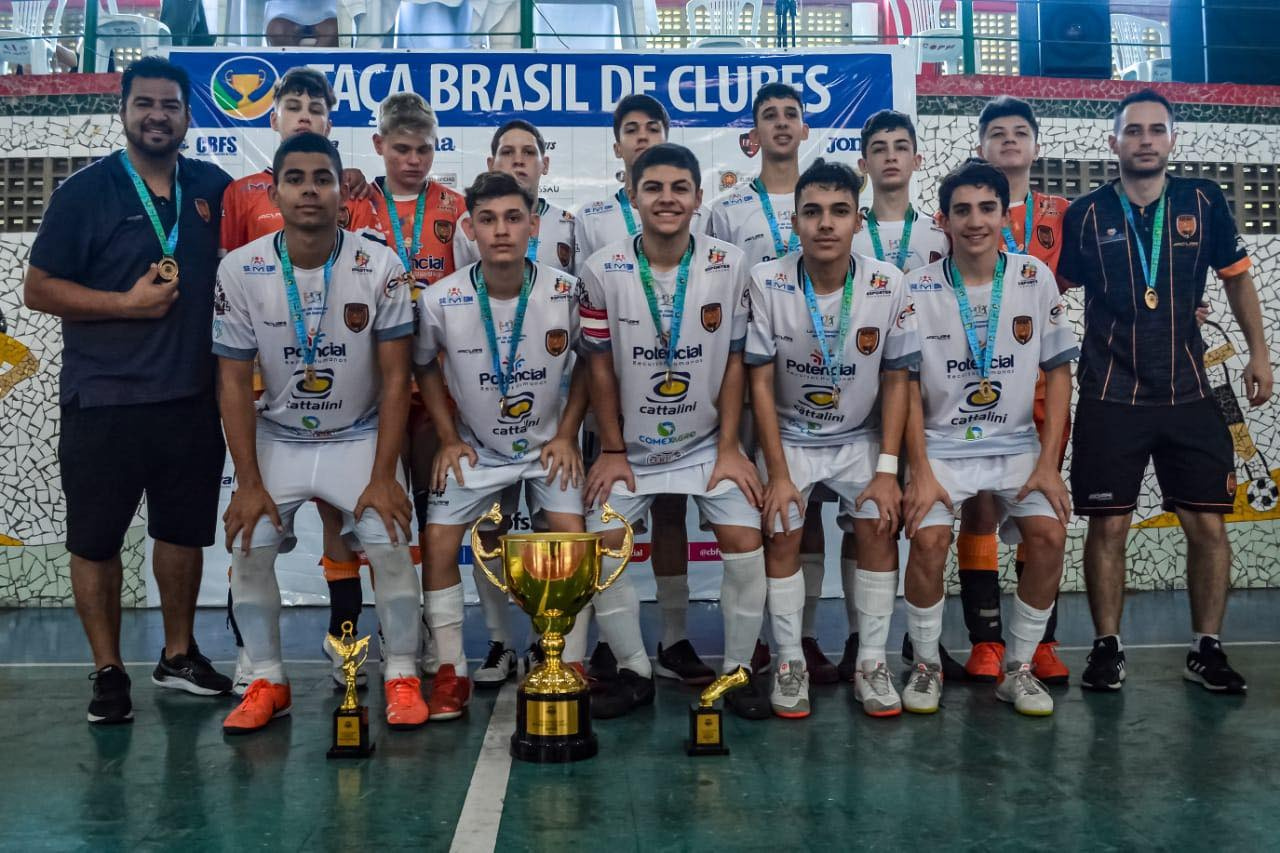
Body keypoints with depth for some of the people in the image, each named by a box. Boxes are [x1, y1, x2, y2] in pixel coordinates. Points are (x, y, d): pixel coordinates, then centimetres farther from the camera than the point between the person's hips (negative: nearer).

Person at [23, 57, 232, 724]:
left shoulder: (213, 187, 7)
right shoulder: (85, 191, -4)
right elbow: (37, 289, -5)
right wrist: (128, 303, -16)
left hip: (192, 398, 4)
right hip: (104, 401, -4)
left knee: (184, 529, 14)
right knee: (96, 539, 4)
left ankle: (178, 655, 31)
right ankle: (108, 672, 20)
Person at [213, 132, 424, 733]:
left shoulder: (380, 267, -15)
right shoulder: (241, 270, -11)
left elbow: (395, 378, -12)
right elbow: (234, 381, -7)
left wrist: (383, 476, -16)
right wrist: (248, 482, -11)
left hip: (360, 436, -1)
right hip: (278, 438, 2)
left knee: (389, 542, -18)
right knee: (248, 545, -11)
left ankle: (402, 677, 2)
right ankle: (268, 683, 9)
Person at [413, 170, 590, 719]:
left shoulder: (567, 293, -17)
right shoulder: (440, 301, -16)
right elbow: (424, 367, 4)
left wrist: (567, 434, -5)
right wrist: (449, 438, -1)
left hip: (548, 445, -1)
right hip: (475, 448, 1)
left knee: (573, 539, -15)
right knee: (438, 543, -9)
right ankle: (452, 672, 6)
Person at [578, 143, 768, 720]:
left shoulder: (729, 266, -9)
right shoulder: (602, 271, -11)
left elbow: (733, 362, -4)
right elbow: (600, 365, -4)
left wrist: (728, 448, -7)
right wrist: (612, 450, -5)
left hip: (708, 442, 0)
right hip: (630, 447, 0)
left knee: (744, 543, -12)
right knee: (603, 548, -8)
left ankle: (739, 668, 9)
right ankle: (633, 671, 12)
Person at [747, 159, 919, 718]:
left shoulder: (888, 284, -14)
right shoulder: (767, 282, -17)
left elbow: (896, 381, -6)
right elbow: (760, 382, -13)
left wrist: (887, 470, -11)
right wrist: (778, 474, -15)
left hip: (859, 438, 1)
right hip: (787, 437, -1)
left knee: (879, 528, -12)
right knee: (782, 535, -13)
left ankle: (873, 664, 3)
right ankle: (789, 665, 3)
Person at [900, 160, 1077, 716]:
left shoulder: (1035, 279, -2)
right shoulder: (917, 289, -6)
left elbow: (1058, 373, 2)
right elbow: (907, 385, -4)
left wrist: (1048, 463, -6)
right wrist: (919, 471, -12)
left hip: (1017, 445, 2)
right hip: (941, 446, -2)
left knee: (1050, 535, -18)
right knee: (928, 540, -23)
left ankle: (1019, 669, 3)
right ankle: (926, 665, 2)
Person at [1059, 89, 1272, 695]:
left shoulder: (1203, 201, 5)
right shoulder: (1086, 214, 1)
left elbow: (1236, 277, 14)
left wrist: (1259, 353, 10)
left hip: (1189, 393, 2)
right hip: (1109, 397, -2)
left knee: (1207, 524, 3)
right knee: (1108, 526, 1)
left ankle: (1207, 649, 18)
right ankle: (1107, 648, 15)